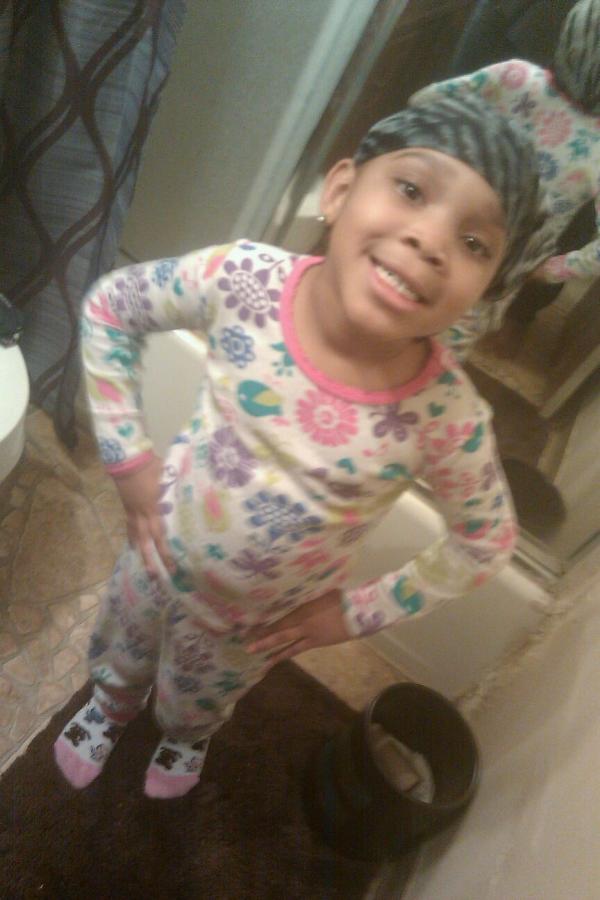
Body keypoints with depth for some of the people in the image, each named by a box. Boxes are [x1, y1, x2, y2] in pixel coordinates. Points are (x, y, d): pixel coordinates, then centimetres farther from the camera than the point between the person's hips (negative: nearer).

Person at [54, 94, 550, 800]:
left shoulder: (449, 417, -31)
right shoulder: (243, 279, -31)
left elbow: (487, 541, -12)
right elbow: (109, 306, -13)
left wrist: (358, 614, -9)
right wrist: (127, 455, -15)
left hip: (259, 623, 0)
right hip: (162, 556, 1)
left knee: (199, 702, 33)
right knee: (119, 655, 34)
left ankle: (186, 737, 73)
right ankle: (110, 705, 74)